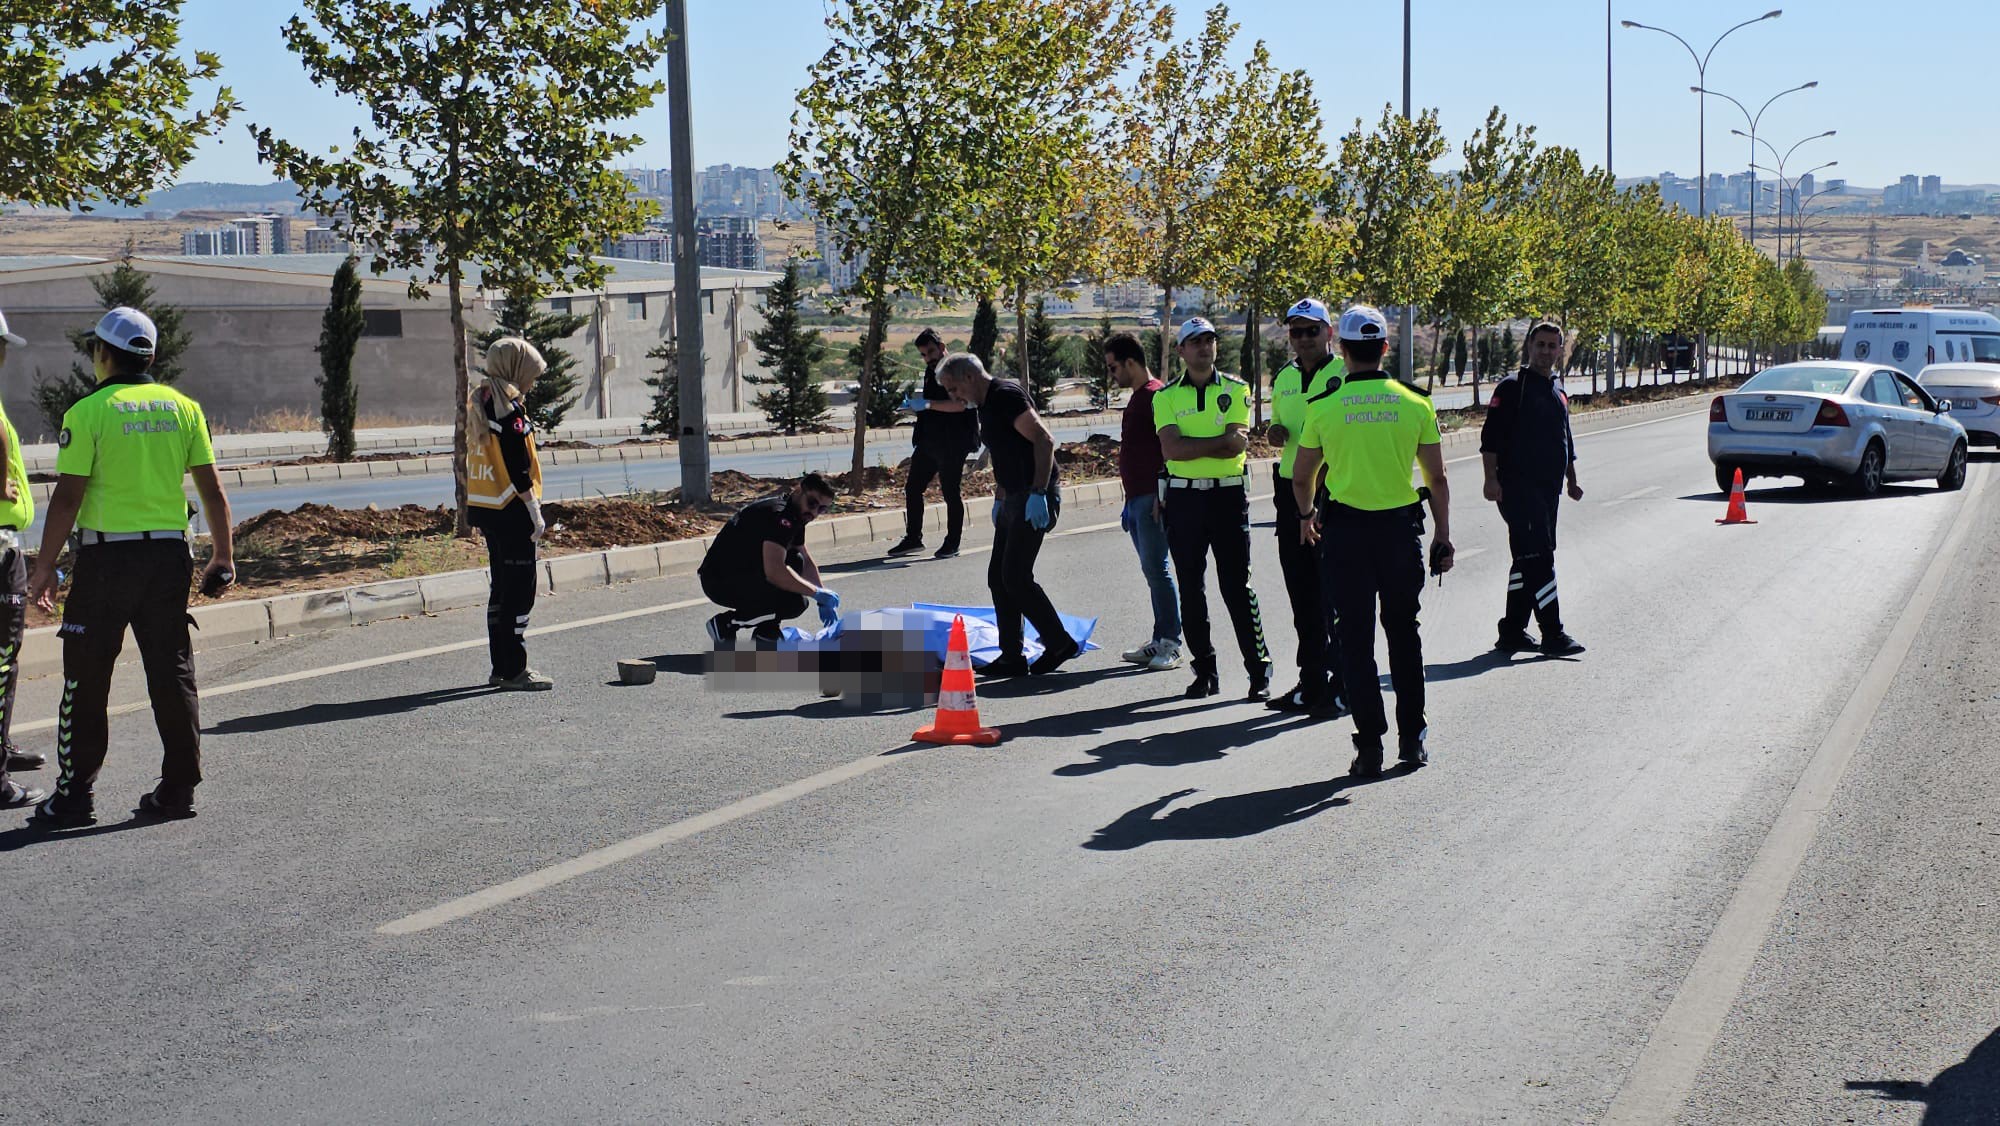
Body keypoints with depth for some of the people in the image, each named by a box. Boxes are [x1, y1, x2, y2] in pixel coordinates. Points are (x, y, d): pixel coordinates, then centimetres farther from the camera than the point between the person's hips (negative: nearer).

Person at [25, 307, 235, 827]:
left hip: (107, 555, -4)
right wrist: (223, 555, 13)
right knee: (173, 673, 10)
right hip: (168, 554, 4)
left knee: (86, 680, 3)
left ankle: (75, 795, 5)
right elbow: (212, 491, 5)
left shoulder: (89, 411, -8)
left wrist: (45, 567, -5)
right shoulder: (182, 407, 5)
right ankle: (179, 788, 12)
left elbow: (68, 497, -11)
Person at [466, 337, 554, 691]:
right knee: (520, 588, -5)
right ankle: (514, 671, -5)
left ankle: (501, 668, 20)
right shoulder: (509, 405, -14)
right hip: (511, 510, -10)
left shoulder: (478, 401, 15)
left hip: (484, 507, 10)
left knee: (502, 586, 15)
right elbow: (518, 466, -18)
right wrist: (535, 513, -15)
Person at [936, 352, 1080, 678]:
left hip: (1035, 499, -10)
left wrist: (1038, 493, -25)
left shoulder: (1006, 395, -13)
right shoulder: (986, 406, 17)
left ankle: (1059, 644, -1)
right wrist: (999, 498, 25)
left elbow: (1044, 439, -21)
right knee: (998, 577, 8)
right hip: (1013, 498, 10)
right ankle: (1012, 657, 12)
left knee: (1015, 576, -11)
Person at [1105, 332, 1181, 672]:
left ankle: (1170, 643, -7)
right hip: (1138, 497, 10)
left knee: (1155, 568, -10)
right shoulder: (1138, 398, 19)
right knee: (1152, 570, 10)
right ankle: (1161, 641, 14)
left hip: (1152, 497, -10)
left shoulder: (1155, 395, -12)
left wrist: (1160, 495, -22)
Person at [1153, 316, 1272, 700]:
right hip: (1184, 497, 2)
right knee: (1190, 587, 5)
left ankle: (1259, 669, 3)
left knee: (1236, 586, -3)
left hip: (1228, 494, -2)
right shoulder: (1167, 396, 6)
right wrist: (1221, 442, -12)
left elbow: (1236, 445, -10)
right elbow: (1171, 449, -9)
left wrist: (1191, 445, -10)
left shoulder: (1236, 390, 4)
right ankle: (1204, 671, 14)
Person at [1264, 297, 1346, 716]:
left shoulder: (1345, 375, -6)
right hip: (1291, 489, 7)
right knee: (1302, 595, 11)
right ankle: (1311, 684, 21)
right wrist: (1275, 431, 5)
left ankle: (1341, 688, 5)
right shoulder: (1284, 379, 14)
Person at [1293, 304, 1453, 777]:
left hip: (1346, 529, -1)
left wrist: (1306, 516, 25)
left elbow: (1301, 477, 5)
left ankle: (1370, 743, 0)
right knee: (1403, 632, 15)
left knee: (1356, 638, 4)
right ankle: (1412, 738, 18)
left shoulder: (1324, 407, -5)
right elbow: (1437, 479, 1)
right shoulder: (1415, 404, -3)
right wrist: (1443, 537, 11)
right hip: (1401, 527, 1)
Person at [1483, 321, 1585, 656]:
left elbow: (1565, 440, 28)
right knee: (1538, 558, -12)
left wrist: (1571, 480, 25)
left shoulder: (1558, 391, 18)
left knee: (1527, 560, 11)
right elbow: (1491, 436, -10)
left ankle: (1512, 632, 17)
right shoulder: (1512, 388, -6)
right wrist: (1492, 478, -17)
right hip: (1518, 487, -8)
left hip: (1548, 489, 8)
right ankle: (1552, 634, -13)